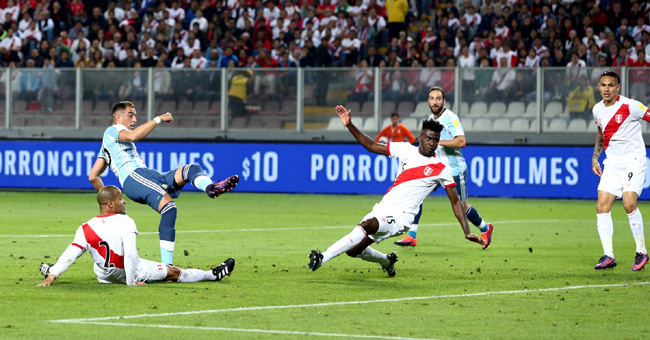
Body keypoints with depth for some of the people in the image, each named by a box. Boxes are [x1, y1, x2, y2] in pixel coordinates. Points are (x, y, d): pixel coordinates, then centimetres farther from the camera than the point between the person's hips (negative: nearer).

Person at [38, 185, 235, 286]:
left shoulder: (85, 229, -14)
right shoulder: (125, 223, -26)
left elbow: (70, 254, -19)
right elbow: (130, 253, -31)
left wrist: (52, 276, -19)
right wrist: (131, 282, -24)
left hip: (104, 277, 3)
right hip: (131, 272, -3)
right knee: (174, 272, 12)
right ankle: (213, 275, 25)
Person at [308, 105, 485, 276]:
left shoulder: (441, 168, -1)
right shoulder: (405, 149, 10)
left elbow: (455, 201, 3)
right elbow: (372, 146, 18)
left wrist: (467, 232, -5)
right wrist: (349, 125, 8)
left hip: (401, 216, -6)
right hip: (382, 207, 6)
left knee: (365, 226, -33)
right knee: (353, 249, 4)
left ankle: (323, 257, -41)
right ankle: (387, 261, 34)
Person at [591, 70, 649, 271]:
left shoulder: (630, 106, -12)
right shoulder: (598, 110, 8)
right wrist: (595, 157, 16)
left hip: (633, 162, -6)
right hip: (612, 164, 6)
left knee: (629, 203, -20)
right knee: (602, 206, -7)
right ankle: (608, 256, -3)